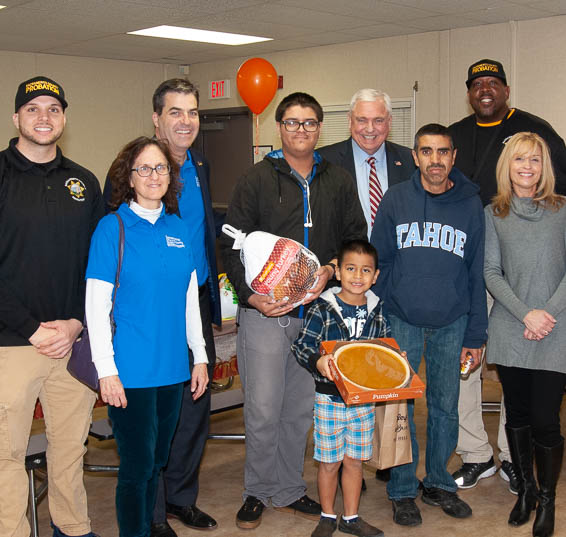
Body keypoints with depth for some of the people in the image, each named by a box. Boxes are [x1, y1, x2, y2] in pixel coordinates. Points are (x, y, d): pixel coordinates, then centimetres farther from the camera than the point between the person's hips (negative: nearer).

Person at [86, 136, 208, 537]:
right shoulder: (112, 227, -7)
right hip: (131, 372, -5)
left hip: (173, 369, 5)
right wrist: (106, 370, -13)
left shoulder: (179, 229, 8)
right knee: (137, 466, 1)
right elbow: (96, 305, -9)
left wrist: (200, 356, 13)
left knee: (157, 462, 16)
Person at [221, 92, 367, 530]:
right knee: (263, 409, -1)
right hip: (264, 312, -3)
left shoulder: (339, 182, 10)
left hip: (318, 311, 3)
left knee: (301, 408, 11)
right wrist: (252, 296, -14)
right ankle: (258, 491, 19)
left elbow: (357, 239, 12)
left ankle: (290, 490, 26)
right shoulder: (257, 180, 1)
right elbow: (231, 245, -2)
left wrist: (331, 270, -7)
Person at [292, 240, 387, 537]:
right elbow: (300, 345, -12)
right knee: (329, 461, 8)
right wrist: (317, 361, -30)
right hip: (329, 398, -3)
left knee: (355, 460, 14)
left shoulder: (376, 310, 3)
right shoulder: (323, 309, -10)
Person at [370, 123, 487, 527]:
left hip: (452, 323, 1)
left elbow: (476, 272, 4)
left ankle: (439, 482, 29)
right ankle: (403, 489, 20)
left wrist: (475, 334, 3)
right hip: (401, 320, -1)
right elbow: (378, 262, 2)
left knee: (446, 406, 10)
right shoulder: (396, 199, -1)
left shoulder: (470, 203, 1)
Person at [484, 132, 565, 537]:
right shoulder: (493, 214, 8)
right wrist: (525, 314, -10)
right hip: (509, 331, 2)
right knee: (518, 415, 11)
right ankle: (526, 488, 31)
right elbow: (492, 273, 2)